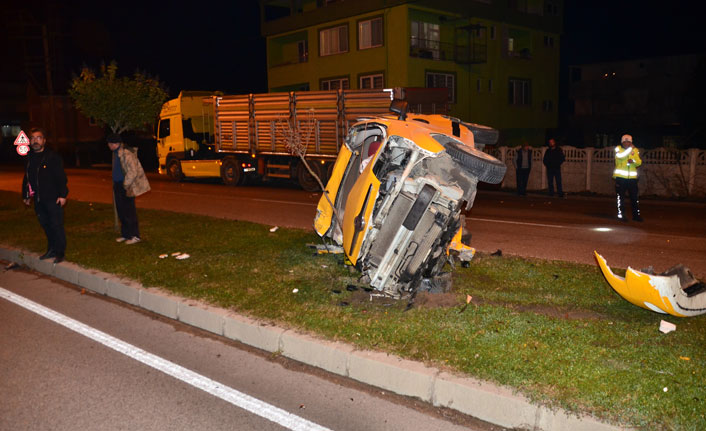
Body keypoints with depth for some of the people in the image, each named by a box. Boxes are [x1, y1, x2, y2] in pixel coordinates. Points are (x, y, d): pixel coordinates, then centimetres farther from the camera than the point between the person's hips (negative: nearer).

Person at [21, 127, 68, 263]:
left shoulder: (53, 157, -8)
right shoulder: (30, 159, 12)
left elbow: (61, 177, -11)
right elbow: (26, 179, 21)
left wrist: (63, 194, -16)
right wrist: (25, 195, 22)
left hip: (53, 199, -7)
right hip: (38, 200, 7)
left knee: (57, 225, -4)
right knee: (45, 225, 13)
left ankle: (60, 253, 3)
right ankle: (51, 249, 24)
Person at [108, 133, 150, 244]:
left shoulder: (126, 153, -19)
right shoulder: (116, 153, 12)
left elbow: (133, 172, -21)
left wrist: (126, 185, -17)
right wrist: (116, 185, 17)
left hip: (126, 187, -10)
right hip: (118, 185, 10)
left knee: (129, 211, -5)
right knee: (121, 211, 14)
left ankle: (135, 236, 2)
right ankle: (125, 234, 23)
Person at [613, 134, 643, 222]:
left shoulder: (635, 150, 8)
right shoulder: (618, 149, 1)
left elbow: (639, 162, 1)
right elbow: (620, 156, -20)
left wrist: (633, 161, -19)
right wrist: (630, 148, -26)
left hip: (632, 177, 2)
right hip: (620, 177, -2)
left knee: (634, 196, 5)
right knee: (620, 196, 1)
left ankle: (636, 214, 13)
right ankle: (621, 214, 7)